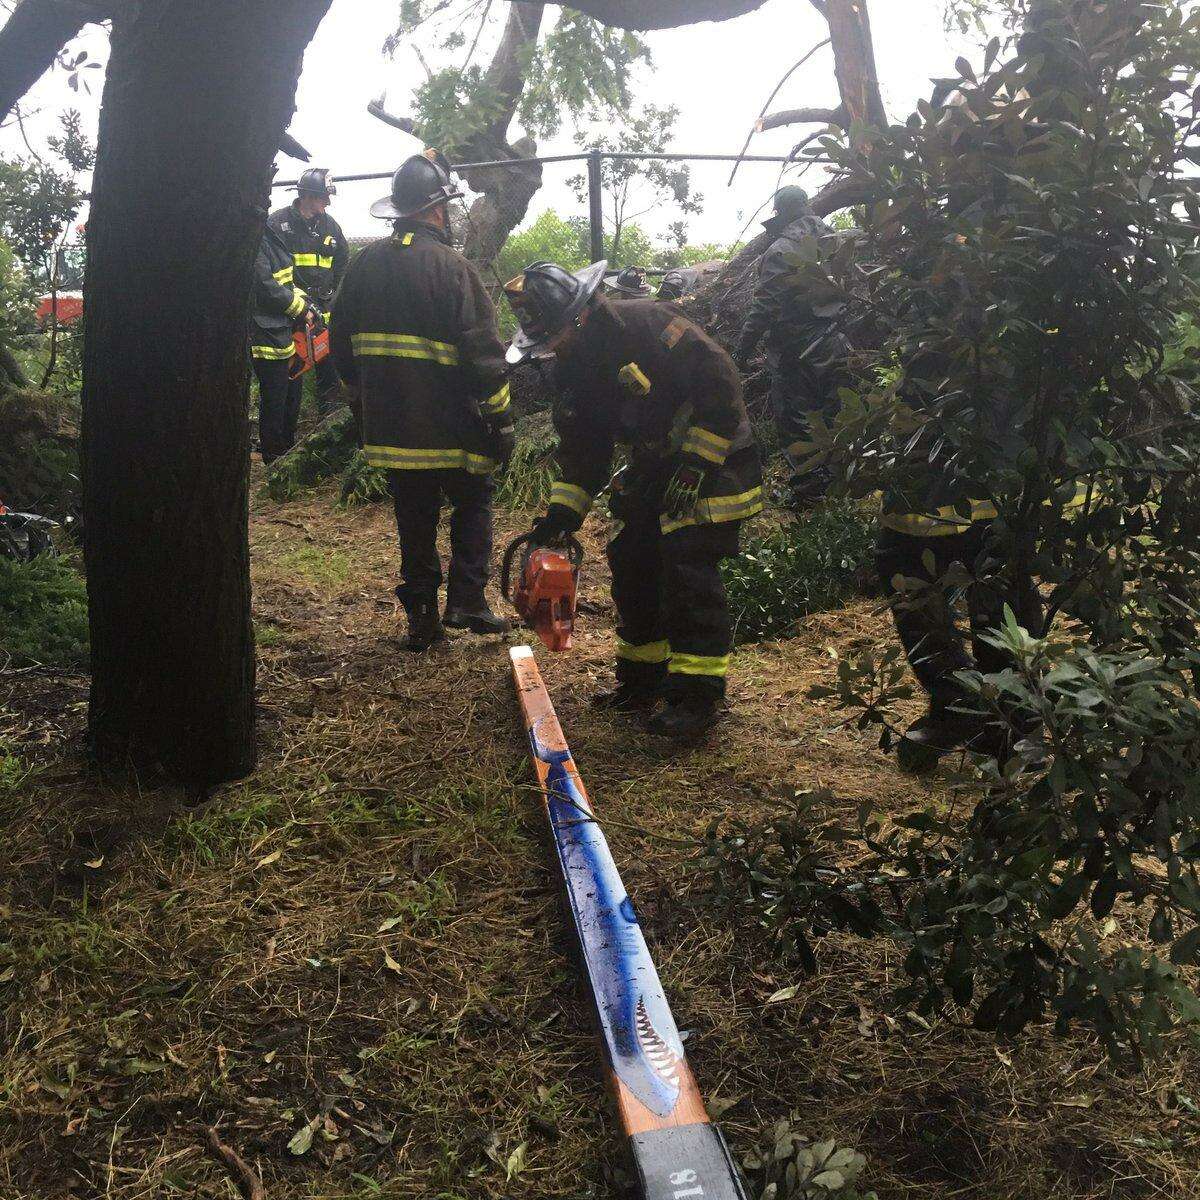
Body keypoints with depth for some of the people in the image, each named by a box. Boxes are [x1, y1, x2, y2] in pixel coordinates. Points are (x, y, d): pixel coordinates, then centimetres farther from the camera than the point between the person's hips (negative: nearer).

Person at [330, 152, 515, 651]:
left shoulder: (364, 264, 6)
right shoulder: (452, 267, -12)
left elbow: (342, 343, 15)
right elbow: (483, 352, -14)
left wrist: (361, 403, 26)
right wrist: (501, 422, -7)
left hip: (388, 424, 5)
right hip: (449, 425, -5)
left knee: (415, 521, 14)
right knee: (473, 503, 15)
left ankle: (421, 617, 17)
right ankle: (467, 600, 7)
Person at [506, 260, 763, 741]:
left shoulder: (647, 324, -24)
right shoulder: (574, 369, 1)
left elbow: (720, 384, -25)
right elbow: (581, 448, 6)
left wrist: (694, 464, -25)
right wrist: (563, 510, -5)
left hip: (714, 458, -8)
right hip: (656, 468, 8)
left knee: (688, 567, -16)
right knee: (633, 563, 8)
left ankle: (698, 695, -9)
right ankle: (643, 679, 21)